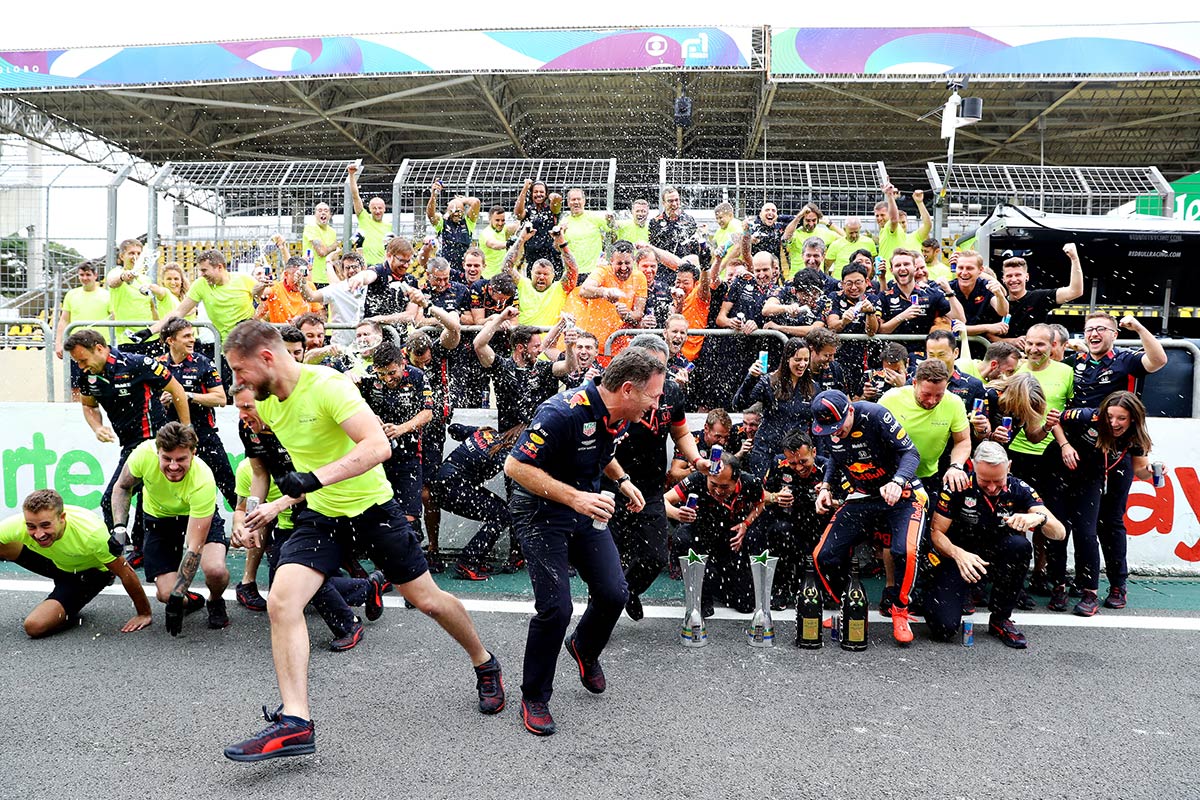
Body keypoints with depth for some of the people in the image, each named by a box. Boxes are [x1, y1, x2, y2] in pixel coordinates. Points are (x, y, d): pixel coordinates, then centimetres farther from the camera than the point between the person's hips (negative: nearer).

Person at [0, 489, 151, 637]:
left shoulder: (91, 534, -39)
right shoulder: (16, 527, -32)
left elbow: (126, 573, -28)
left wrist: (144, 614, -20)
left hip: (89, 572, -5)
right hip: (53, 562, 5)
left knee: (35, 626, -23)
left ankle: (70, 614, 9)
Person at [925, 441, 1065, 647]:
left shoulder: (1018, 489, -11)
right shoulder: (957, 487, -17)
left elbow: (1059, 533, -15)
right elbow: (936, 533, -12)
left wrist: (1039, 518, -38)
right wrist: (958, 554, -33)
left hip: (996, 558, 3)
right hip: (958, 559, -2)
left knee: (1019, 544, -32)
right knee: (944, 628, -23)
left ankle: (1000, 619, -12)